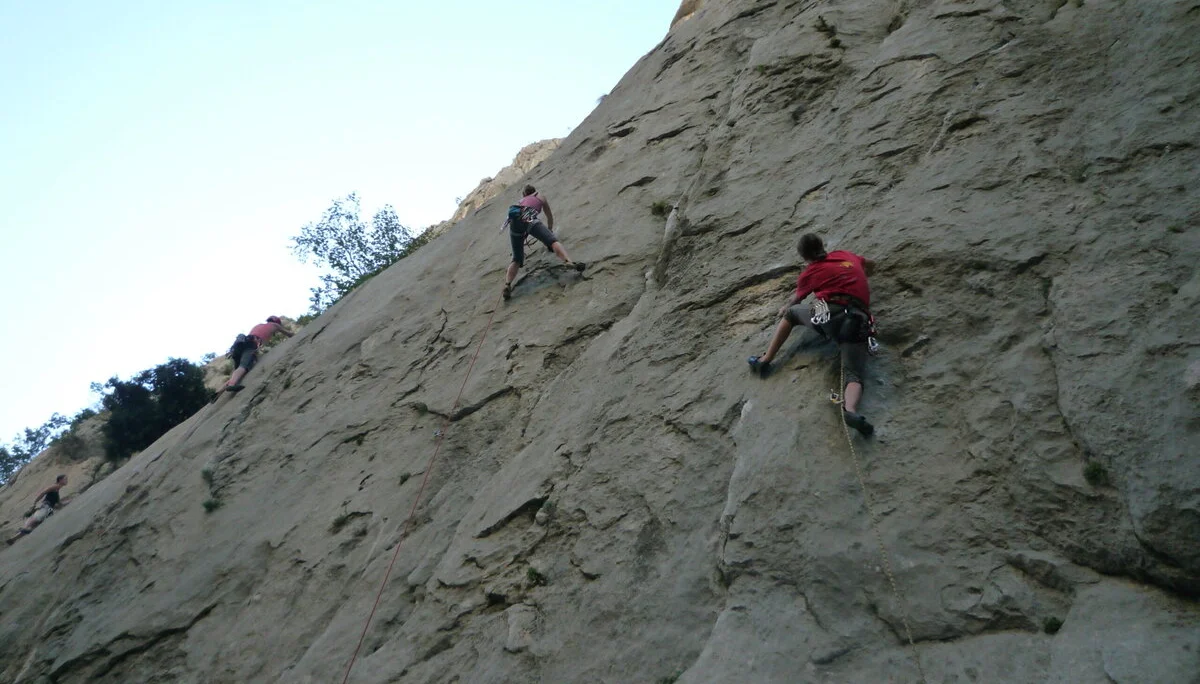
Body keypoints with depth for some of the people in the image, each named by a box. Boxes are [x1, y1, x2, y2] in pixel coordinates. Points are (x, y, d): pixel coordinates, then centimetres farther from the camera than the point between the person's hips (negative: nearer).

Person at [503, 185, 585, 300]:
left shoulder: (520, 201, 42)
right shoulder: (541, 199, 34)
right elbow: (550, 217, 46)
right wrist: (550, 230, 65)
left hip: (514, 222, 4)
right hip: (528, 219, -3)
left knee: (517, 260, 7)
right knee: (553, 241, -15)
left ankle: (507, 284, -17)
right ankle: (569, 261, -44)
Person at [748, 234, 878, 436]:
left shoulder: (810, 272, 17)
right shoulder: (846, 255, 26)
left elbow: (795, 300, 36)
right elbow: (870, 264, 49)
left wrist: (784, 308, 57)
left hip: (829, 315, -2)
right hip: (858, 323, 2)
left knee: (791, 313, 26)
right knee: (854, 375, -10)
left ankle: (765, 360, 18)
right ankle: (851, 410, -45)